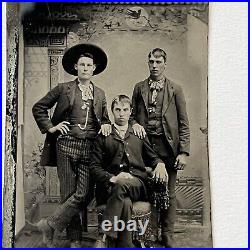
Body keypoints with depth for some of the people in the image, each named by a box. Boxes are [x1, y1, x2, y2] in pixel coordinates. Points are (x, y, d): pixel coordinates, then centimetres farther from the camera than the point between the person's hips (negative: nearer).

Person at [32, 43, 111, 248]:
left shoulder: (100, 94, 16)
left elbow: (104, 118, 23)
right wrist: (50, 127, 1)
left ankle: (49, 225, 10)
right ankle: (75, 240, 17)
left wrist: (106, 125, 1)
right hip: (66, 146, -2)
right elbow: (38, 108, 11)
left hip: (89, 148, 3)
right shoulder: (63, 89, 7)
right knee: (69, 193, 1)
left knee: (84, 194, -8)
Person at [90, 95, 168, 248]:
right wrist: (112, 178, -13)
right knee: (125, 203, -36)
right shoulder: (103, 136, 14)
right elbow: (95, 166, 7)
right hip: (110, 186, -1)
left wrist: (160, 164, 1)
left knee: (123, 184, -36)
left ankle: (106, 237, -33)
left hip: (137, 185, 1)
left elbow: (152, 158, 27)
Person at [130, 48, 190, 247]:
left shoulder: (175, 89, 5)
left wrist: (184, 152, -6)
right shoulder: (139, 88, 12)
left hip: (168, 147, -1)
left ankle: (168, 236, 20)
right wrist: (134, 123, -6)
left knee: (168, 193, 5)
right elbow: (132, 114, 18)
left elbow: (183, 123, 2)